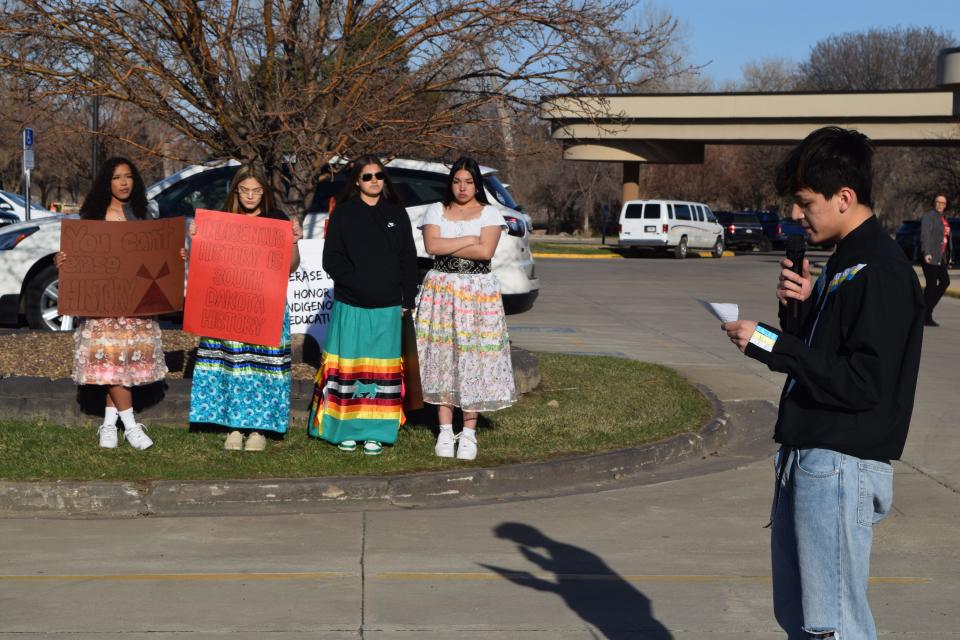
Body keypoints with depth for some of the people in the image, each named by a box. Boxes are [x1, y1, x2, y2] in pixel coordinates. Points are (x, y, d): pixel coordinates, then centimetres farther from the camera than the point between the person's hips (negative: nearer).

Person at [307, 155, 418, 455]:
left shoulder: (397, 214, 10)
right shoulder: (343, 214, 3)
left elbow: (409, 259, 10)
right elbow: (331, 259, -2)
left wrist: (407, 300, 4)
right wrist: (355, 281, -14)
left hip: (387, 309, 2)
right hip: (350, 306, -2)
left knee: (382, 369, 4)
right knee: (348, 364, 1)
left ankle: (375, 432, 10)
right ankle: (346, 430, 8)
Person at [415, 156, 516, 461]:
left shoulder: (489, 213, 4)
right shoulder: (436, 211, 9)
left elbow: (486, 251, -12)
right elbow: (431, 245, -8)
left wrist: (447, 247, -8)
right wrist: (470, 240, -9)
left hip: (478, 292, -1)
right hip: (441, 289, 2)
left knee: (473, 359, -4)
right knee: (442, 358, 0)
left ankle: (469, 433, 2)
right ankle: (445, 432, 7)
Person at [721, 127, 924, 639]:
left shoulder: (882, 271, -15)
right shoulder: (842, 263, 16)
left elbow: (865, 384, -22)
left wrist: (769, 343, -19)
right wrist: (799, 305, 2)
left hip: (841, 468, -10)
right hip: (804, 460, 10)